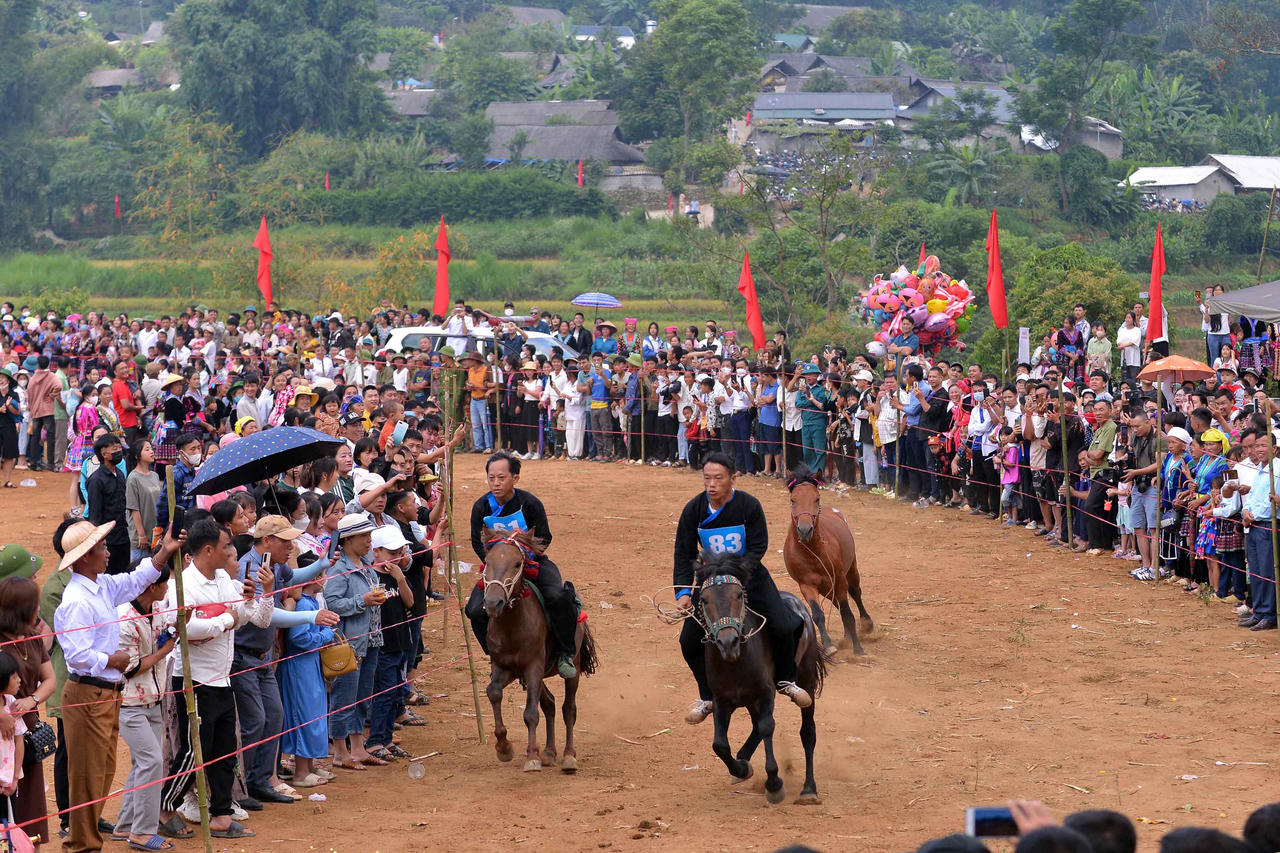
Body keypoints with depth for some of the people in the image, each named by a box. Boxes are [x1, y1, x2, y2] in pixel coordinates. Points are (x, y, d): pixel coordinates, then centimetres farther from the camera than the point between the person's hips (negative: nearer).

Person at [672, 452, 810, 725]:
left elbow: (759, 547, -14)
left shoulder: (749, 505, -18)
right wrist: (683, 592, -21)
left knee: (784, 627, -11)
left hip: (749, 573, -1)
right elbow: (684, 554, -9)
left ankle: (785, 681, 18)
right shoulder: (694, 509, -13)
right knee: (689, 640, -7)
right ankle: (708, 697, 13)